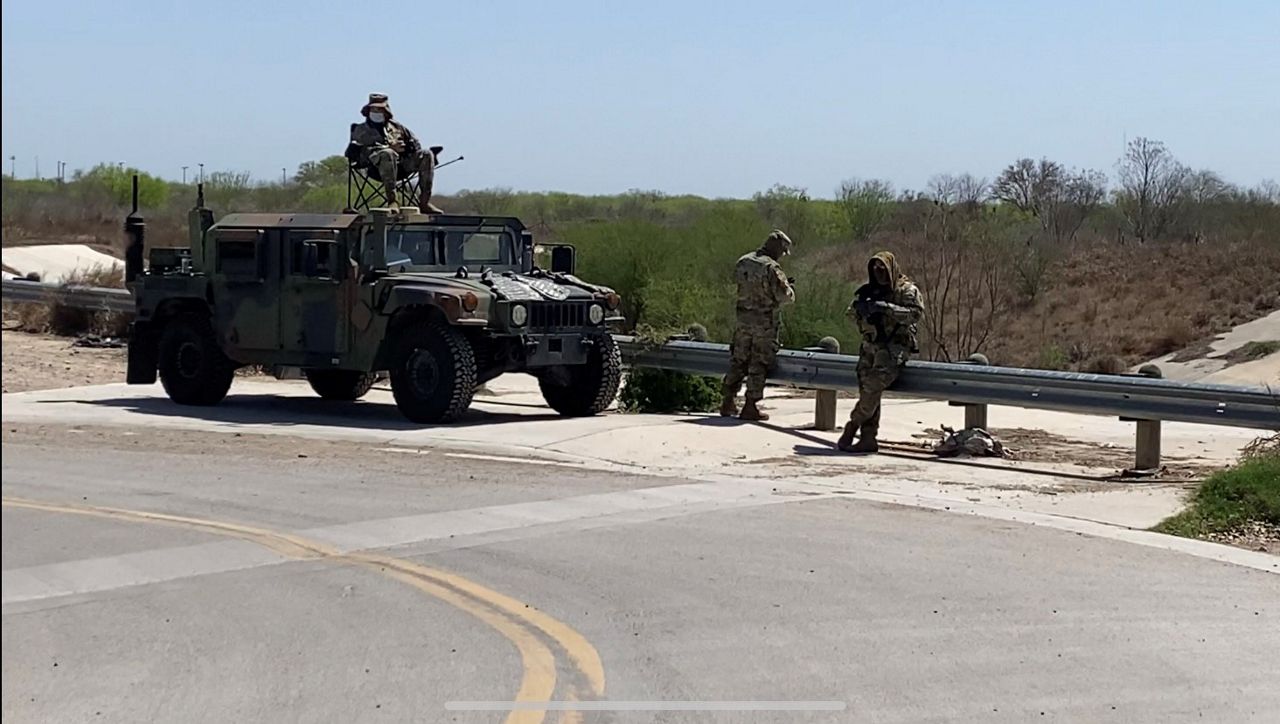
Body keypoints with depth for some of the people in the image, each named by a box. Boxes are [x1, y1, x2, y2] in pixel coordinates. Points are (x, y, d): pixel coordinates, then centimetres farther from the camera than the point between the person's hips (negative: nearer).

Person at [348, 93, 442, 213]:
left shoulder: (396, 127, 33)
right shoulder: (361, 130, 19)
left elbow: (414, 141, 27)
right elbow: (364, 150, 1)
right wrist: (390, 147, -9)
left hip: (402, 163, 4)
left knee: (427, 154, -20)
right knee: (388, 154, -40)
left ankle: (424, 202, -25)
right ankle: (392, 200, -41)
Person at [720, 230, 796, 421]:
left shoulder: (743, 262, 4)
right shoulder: (771, 268, -17)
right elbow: (785, 296, -18)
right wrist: (790, 288, 6)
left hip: (743, 318, 6)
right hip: (765, 322, -6)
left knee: (738, 360, 16)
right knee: (759, 364, 2)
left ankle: (729, 402, 19)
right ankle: (751, 407, 3)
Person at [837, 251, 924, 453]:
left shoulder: (906, 290, 1)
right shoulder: (870, 290, 18)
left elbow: (916, 313, -14)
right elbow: (852, 314, 22)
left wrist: (887, 308, -22)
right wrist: (858, 307, -2)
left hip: (895, 345, -5)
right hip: (871, 344, 5)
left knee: (874, 384, -25)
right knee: (867, 388, -12)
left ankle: (853, 426, -14)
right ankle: (868, 438, -13)